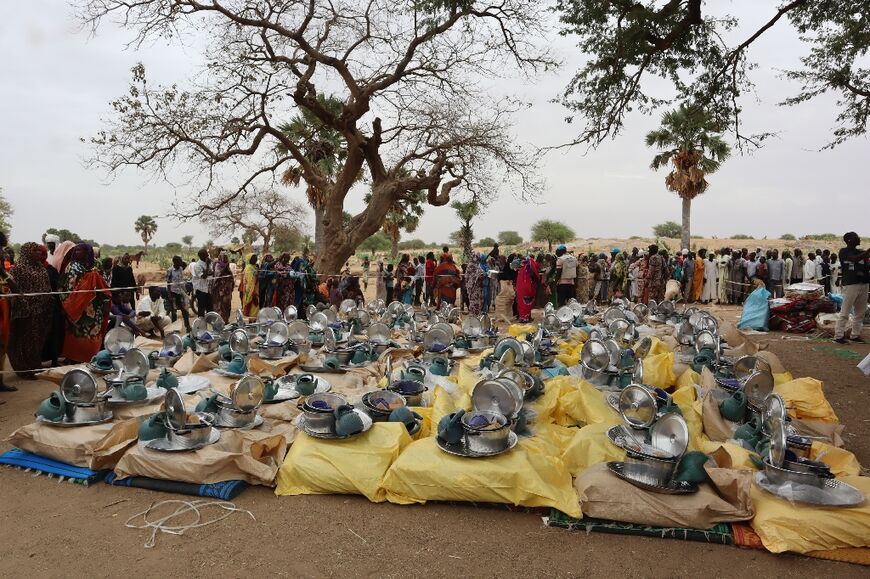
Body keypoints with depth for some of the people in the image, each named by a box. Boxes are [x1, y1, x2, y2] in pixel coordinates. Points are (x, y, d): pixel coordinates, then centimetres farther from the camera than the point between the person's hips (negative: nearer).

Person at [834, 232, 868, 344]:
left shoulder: (861, 252, 16)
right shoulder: (844, 252, -1)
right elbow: (855, 259, -19)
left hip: (864, 284, 6)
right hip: (850, 284, -6)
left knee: (860, 312, 8)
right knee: (845, 312, -7)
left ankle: (855, 335, 16)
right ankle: (838, 335, -4)